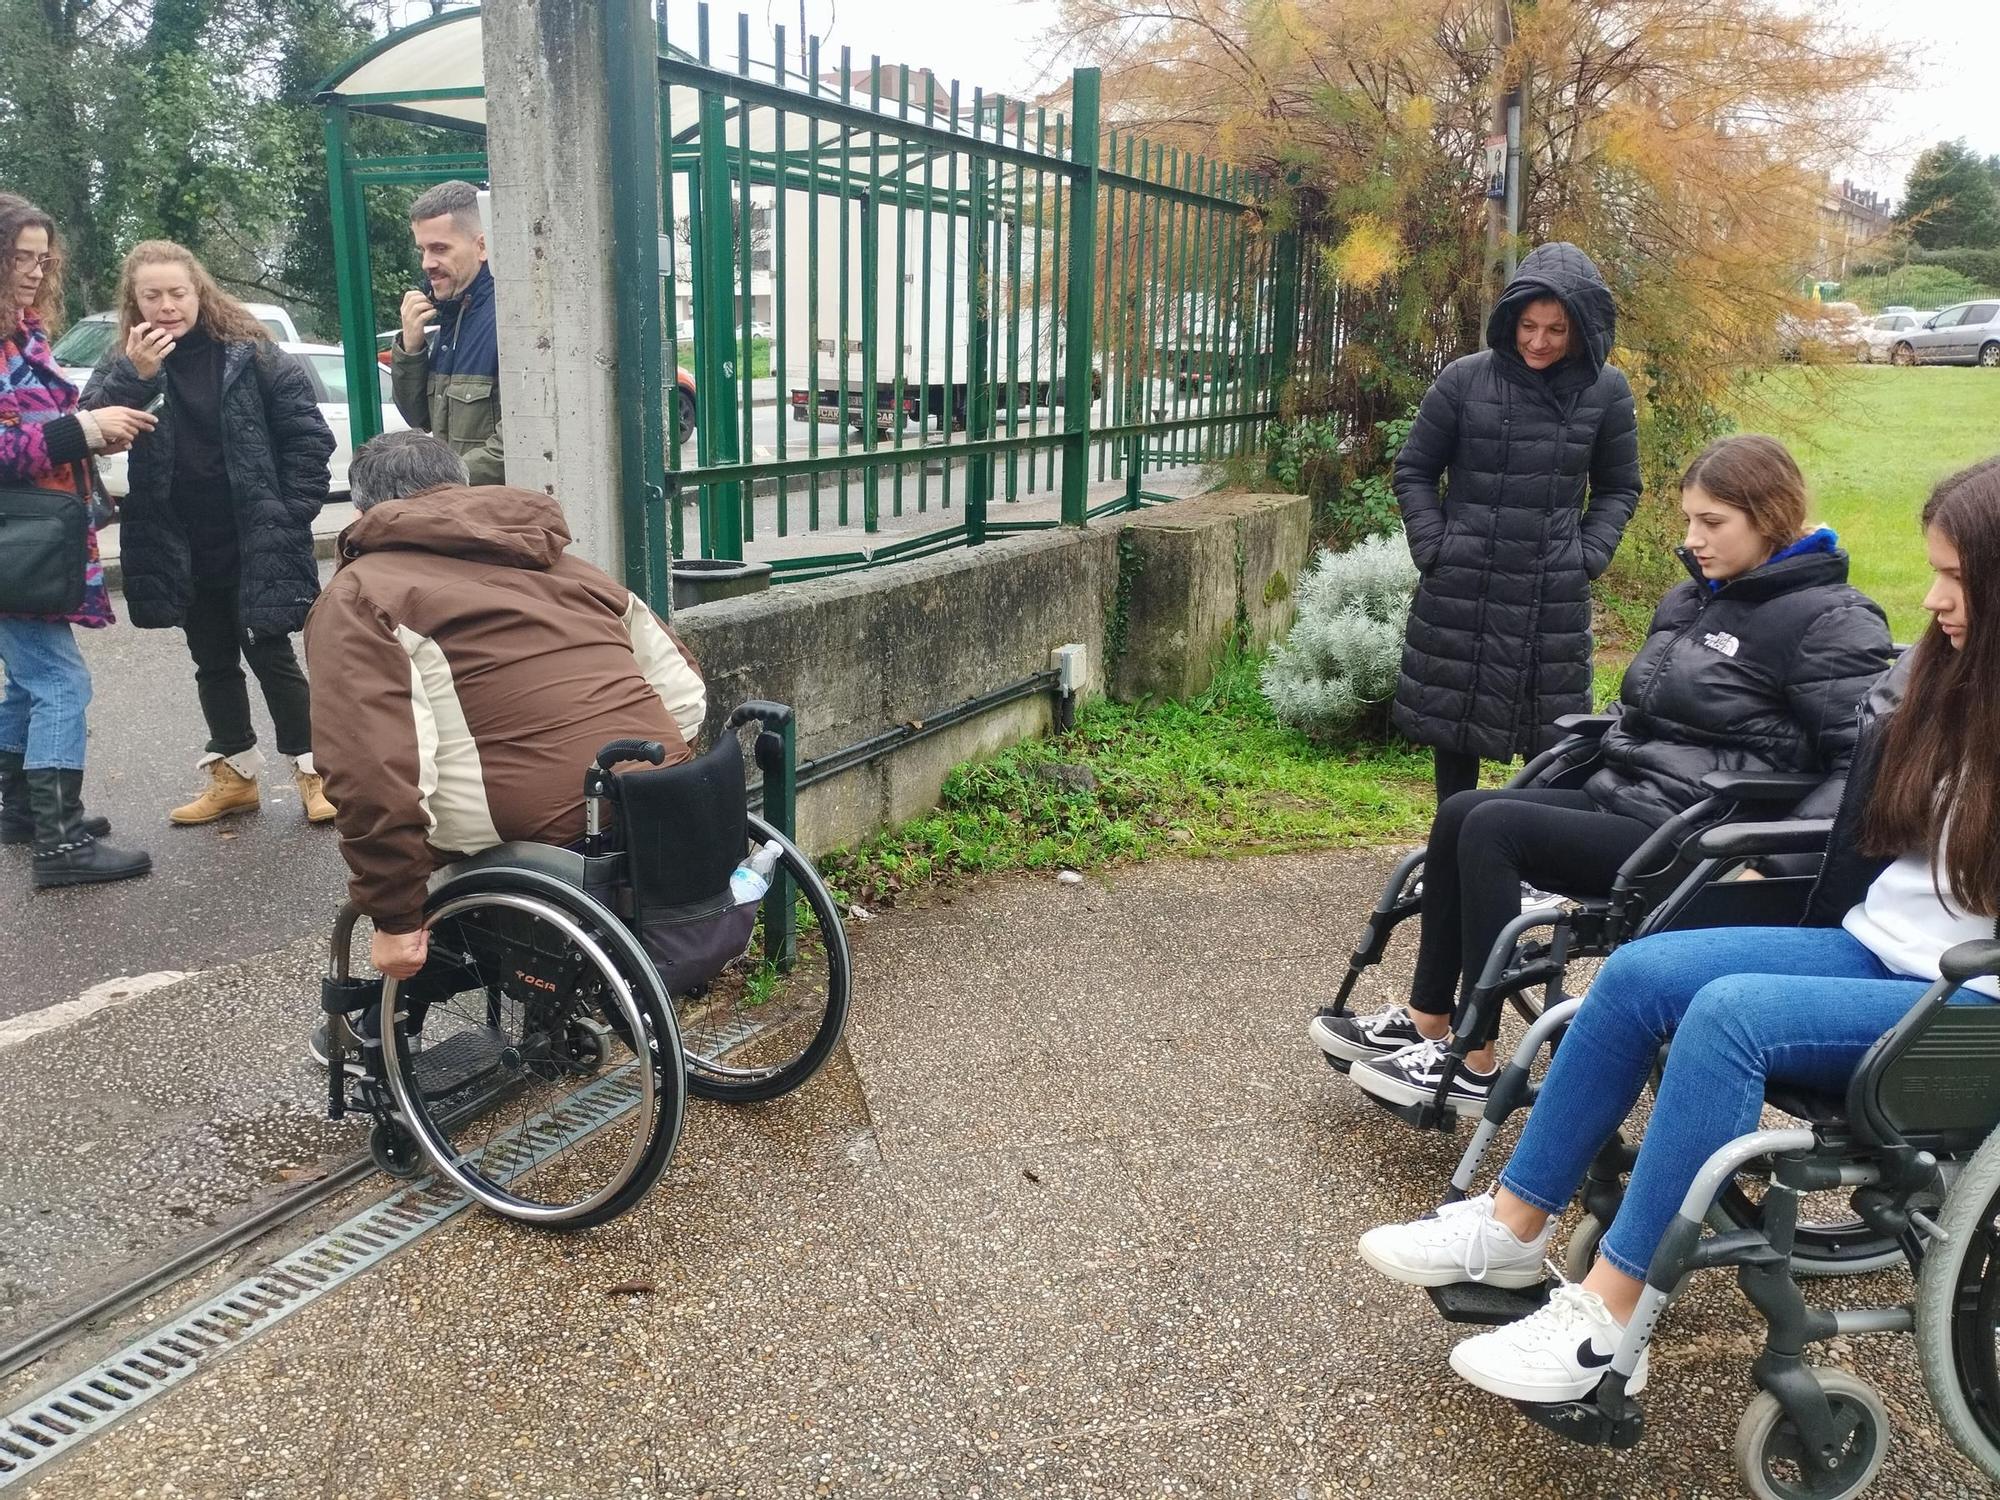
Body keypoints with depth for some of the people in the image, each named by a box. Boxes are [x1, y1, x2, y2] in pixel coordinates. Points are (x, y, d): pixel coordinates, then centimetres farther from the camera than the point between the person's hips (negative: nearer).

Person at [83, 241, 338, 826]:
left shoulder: (251, 354, -6)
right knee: (213, 662, 14)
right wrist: (134, 377, -26)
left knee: (271, 655, -1)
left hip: (257, 543, -4)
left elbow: (307, 433, -5)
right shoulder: (122, 371, 3)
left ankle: (312, 772, 11)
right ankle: (235, 776, 26)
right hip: (183, 550, 4)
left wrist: (292, 512, -10)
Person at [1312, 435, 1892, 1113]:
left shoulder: (1831, 621, -11)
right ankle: (1425, 1024, 4)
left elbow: (1863, 761, -19)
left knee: (1493, 829, -21)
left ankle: (1473, 1066, -14)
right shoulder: (1690, 599, 15)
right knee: (1459, 812, -3)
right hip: (1618, 797, 9)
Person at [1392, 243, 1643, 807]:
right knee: (1454, 725, 10)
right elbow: (1413, 470, 6)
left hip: (1555, 597, 0)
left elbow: (1618, 488, 12)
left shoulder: (1606, 391, 0)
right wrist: (1432, 546, -3)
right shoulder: (1465, 379, -4)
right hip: (1458, 591, 0)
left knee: (1552, 738, 4)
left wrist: (1587, 556, -1)